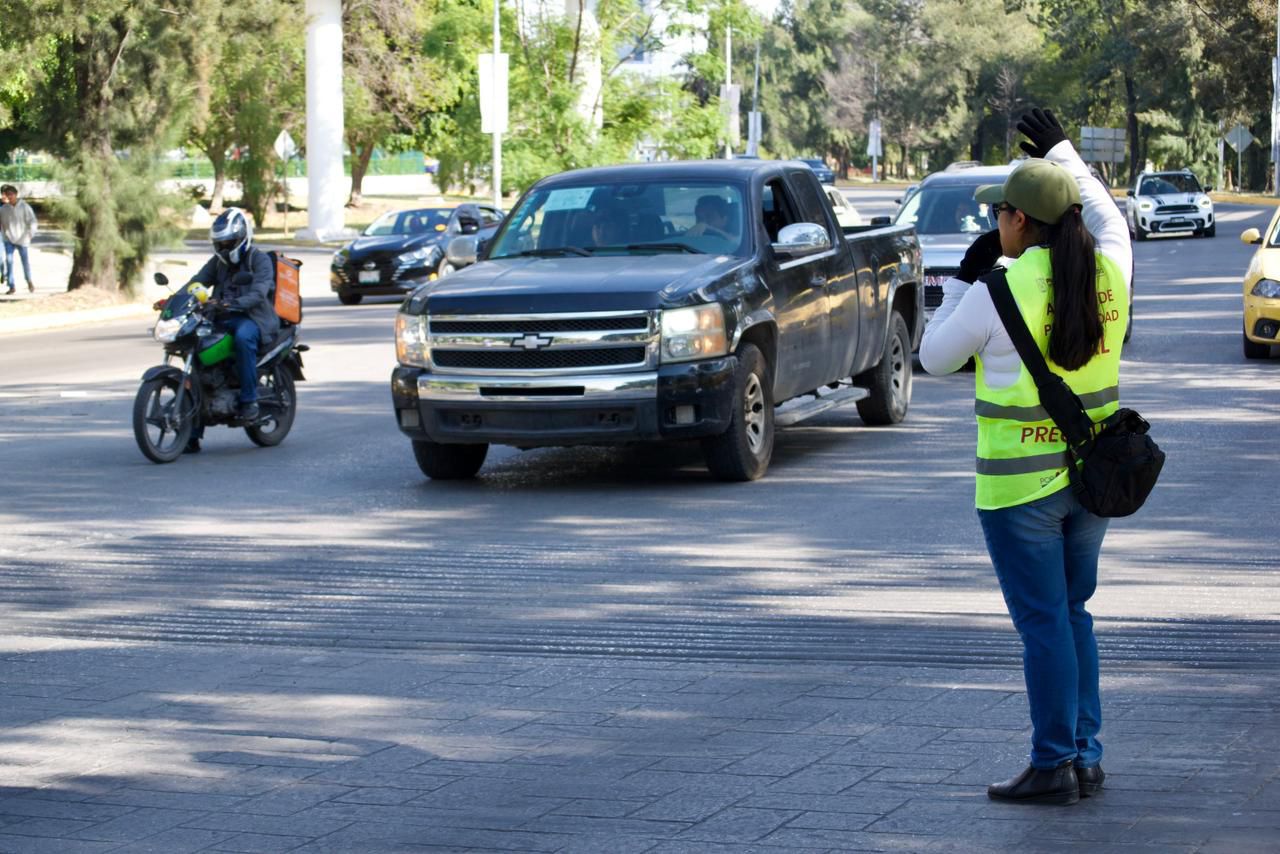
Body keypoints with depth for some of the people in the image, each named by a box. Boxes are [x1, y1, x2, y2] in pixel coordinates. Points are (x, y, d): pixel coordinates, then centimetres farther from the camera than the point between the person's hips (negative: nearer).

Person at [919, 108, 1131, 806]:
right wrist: (1062, 151, 30)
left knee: (1043, 622, -1)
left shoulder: (1000, 292, -16)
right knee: (1072, 614, 16)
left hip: (1020, 484, -6)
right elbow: (1109, 220, 25)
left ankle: (1054, 766, 4)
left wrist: (964, 278, 5)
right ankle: (1086, 758, 18)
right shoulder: (1108, 273, 0)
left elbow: (935, 356, -2)